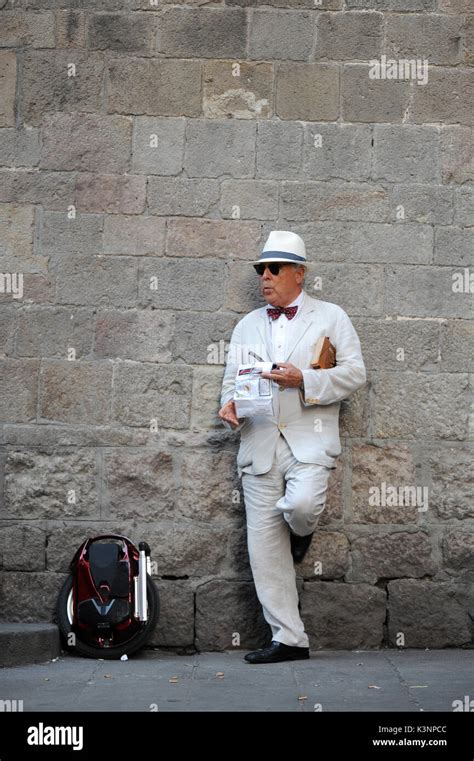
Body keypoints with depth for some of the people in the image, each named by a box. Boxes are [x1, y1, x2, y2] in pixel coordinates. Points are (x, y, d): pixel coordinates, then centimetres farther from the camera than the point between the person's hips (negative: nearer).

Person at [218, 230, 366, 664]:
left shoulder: (331, 317, 9)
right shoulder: (248, 325, 21)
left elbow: (354, 372, 1)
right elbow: (232, 378, 21)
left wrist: (303, 380, -14)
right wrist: (230, 403, -2)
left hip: (309, 441, -4)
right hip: (259, 445, 4)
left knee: (300, 506, -31)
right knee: (265, 548, -1)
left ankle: (303, 532, 8)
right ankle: (289, 640, 8)